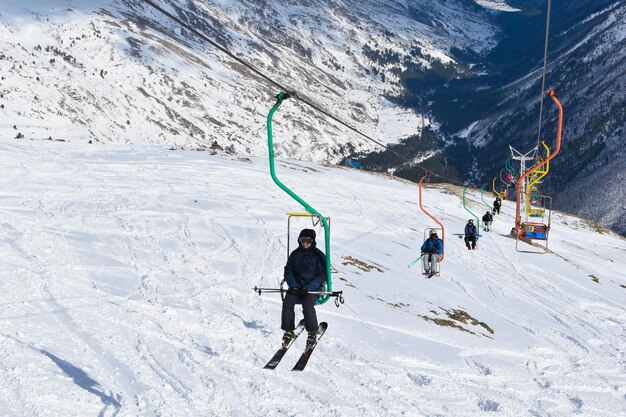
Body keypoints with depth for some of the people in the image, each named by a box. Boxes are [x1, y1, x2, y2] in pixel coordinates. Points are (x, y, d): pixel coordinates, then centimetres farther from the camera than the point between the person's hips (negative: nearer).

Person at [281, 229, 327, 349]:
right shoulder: (295, 254, 11)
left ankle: (312, 332, -17)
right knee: (287, 303, -24)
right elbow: (288, 271, 10)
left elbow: (323, 275, -4)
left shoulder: (318, 255, 0)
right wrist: (293, 286, -10)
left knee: (307, 305, -31)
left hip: (313, 288, -3)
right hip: (296, 286, 4)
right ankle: (288, 331, -13)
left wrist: (308, 288, -16)